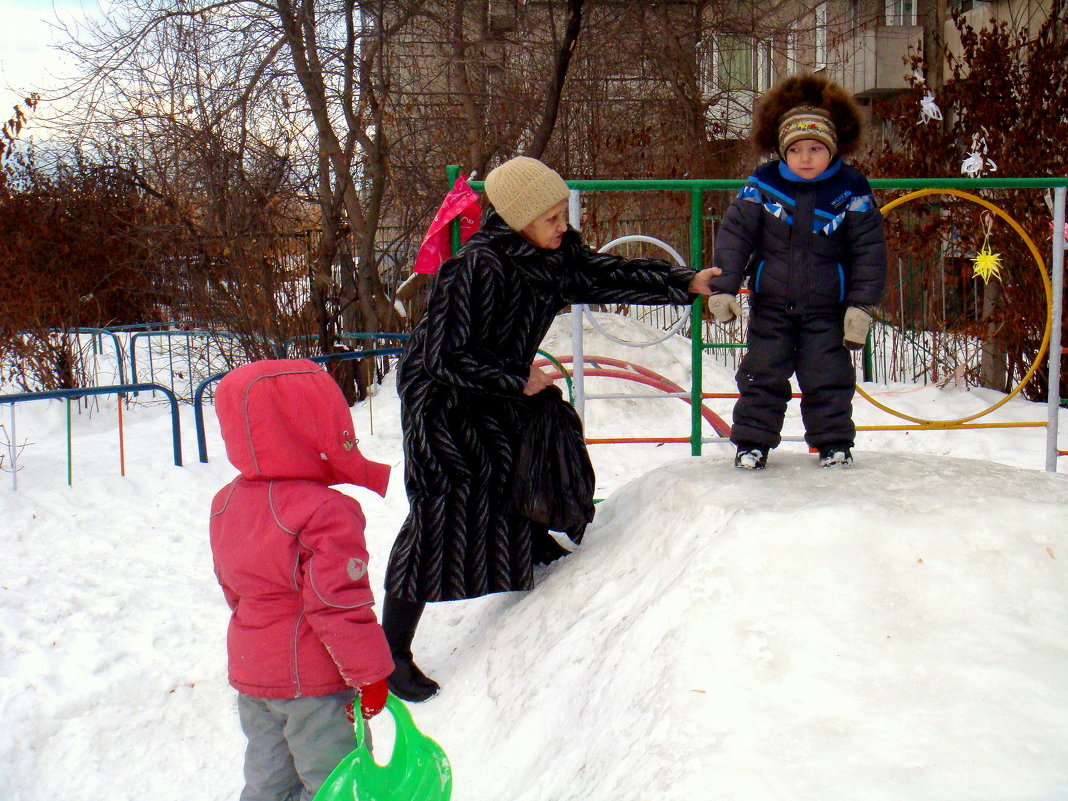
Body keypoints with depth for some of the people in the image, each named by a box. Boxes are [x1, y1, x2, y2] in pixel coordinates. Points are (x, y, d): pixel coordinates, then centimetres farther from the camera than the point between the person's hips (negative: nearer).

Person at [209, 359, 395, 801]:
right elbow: (339, 603, -25)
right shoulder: (326, 513, -25)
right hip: (314, 682, -8)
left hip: (249, 672, 8)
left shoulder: (225, 503, 2)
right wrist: (370, 674, -14)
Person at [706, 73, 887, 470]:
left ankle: (834, 442, 19)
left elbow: (869, 248, -4)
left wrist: (862, 304, -9)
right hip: (770, 305, 1)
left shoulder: (851, 190, -7)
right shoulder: (762, 184, -6)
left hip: (826, 308, -1)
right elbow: (734, 233, -4)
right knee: (762, 376, 6)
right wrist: (723, 287, -11)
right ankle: (752, 441, 17)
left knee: (829, 378, 4)